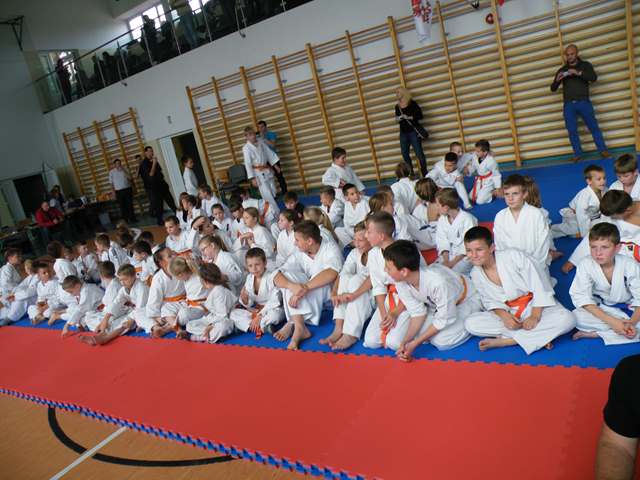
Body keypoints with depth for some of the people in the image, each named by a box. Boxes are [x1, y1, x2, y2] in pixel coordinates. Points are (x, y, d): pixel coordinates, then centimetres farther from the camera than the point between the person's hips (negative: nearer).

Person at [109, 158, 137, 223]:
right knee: (122, 206, 3)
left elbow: (130, 178, -8)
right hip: (119, 191, -1)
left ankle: (132, 218, 11)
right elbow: (111, 182, 3)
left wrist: (123, 170, -13)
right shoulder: (111, 172, 3)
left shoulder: (125, 170, 6)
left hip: (128, 189, 1)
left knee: (130, 204, 2)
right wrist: (113, 191, -2)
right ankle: (125, 219, 11)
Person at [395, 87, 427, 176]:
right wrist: (399, 118, -4)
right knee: (405, 153, 4)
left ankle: (425, 174, 2)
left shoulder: (412, 103, -4)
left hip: (413, 131, -5)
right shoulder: (397, 106, 9)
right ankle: (411, 173, 16)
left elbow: (420, 116, -8)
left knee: (419, 153, -7)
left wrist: (409, 117, -18)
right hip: (403, 133, 5)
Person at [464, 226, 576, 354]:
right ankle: (541, 336, -19)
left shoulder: (514, 256, -20)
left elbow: (540, 286, -16)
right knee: (470, 323, -23)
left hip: (536, 307, -3)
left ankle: (506, 340, -25)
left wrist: (535, 316, -21)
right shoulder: (476, 274, -5)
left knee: (567, 319, -32)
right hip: (508, 313, 3)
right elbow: (490, 300, 2)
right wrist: (504, 315, -19)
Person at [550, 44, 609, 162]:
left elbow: (594, 78, -8)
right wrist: (557, 80, -13)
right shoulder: (562, 70, 13)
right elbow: (553, 88, 9)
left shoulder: (585, 65, 9)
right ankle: (577, 154, 9)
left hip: (584, 102, -1)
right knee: (572, 131, 0)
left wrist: (578, 73, -21)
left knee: (593, 127, 1)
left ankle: (603, 150, 9)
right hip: (568, 105, 2)